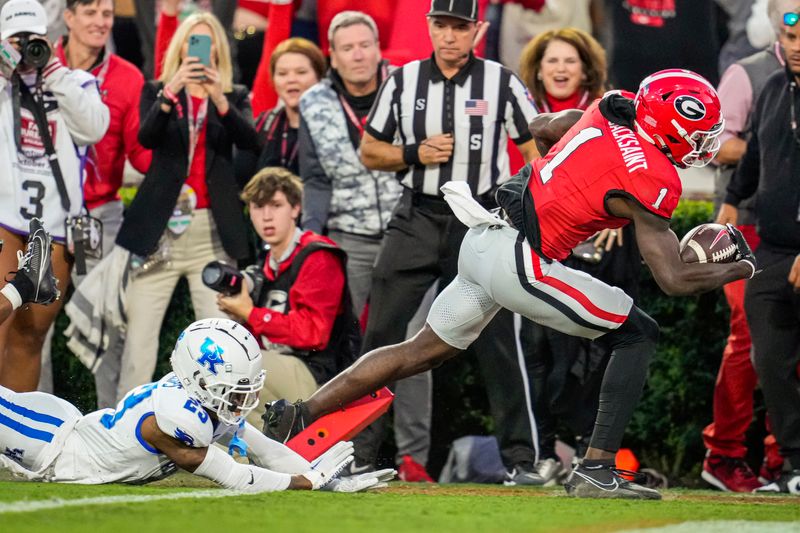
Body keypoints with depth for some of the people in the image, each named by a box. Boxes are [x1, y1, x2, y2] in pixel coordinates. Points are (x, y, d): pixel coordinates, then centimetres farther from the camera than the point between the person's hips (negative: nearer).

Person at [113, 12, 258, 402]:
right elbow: (146, 137, -10)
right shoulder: (157, 92, 9)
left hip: (214, 228, 1)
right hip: (161, 224, -1)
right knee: (140, 326, -6)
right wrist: (170, 91, -26)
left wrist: (220, 100, -25)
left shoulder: (235, 97, 11)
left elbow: (249, 140, -8)